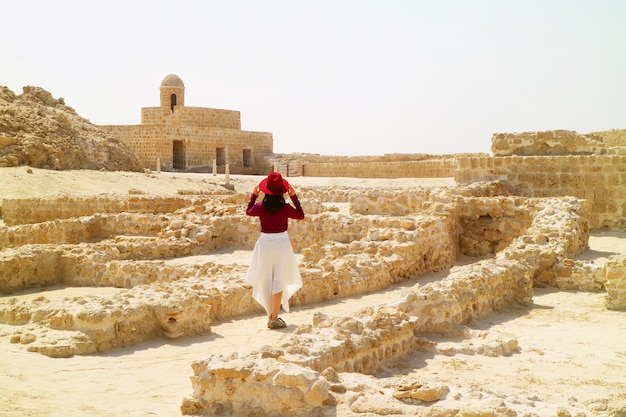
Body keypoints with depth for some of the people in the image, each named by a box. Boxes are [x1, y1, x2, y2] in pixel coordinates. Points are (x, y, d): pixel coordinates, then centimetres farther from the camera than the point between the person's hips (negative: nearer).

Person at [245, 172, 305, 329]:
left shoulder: (260, 207, -7)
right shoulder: (286, 208, -12)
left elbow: (248, 211, 16)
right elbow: (301, 215, 7)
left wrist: (253, 195, 23)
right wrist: (294, 197, 7)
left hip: (265, 243, 2)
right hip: (281, 243, -2)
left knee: (266, 281, 14)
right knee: (279, 281, 3)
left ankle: (271, 315, 20)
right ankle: (275, 318, 0)